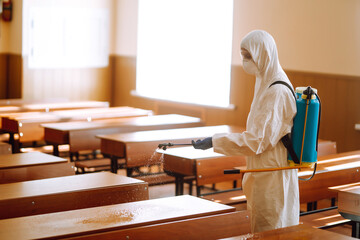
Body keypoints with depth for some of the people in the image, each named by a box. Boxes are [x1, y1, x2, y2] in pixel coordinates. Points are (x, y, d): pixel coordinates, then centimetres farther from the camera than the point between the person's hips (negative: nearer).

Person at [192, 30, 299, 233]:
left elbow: (257, 140, -25)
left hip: (271, 178, -10)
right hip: (264, 175, 10)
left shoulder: (276, 92, -21)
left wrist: (214, 142, -22)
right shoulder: (267, 83, 11)